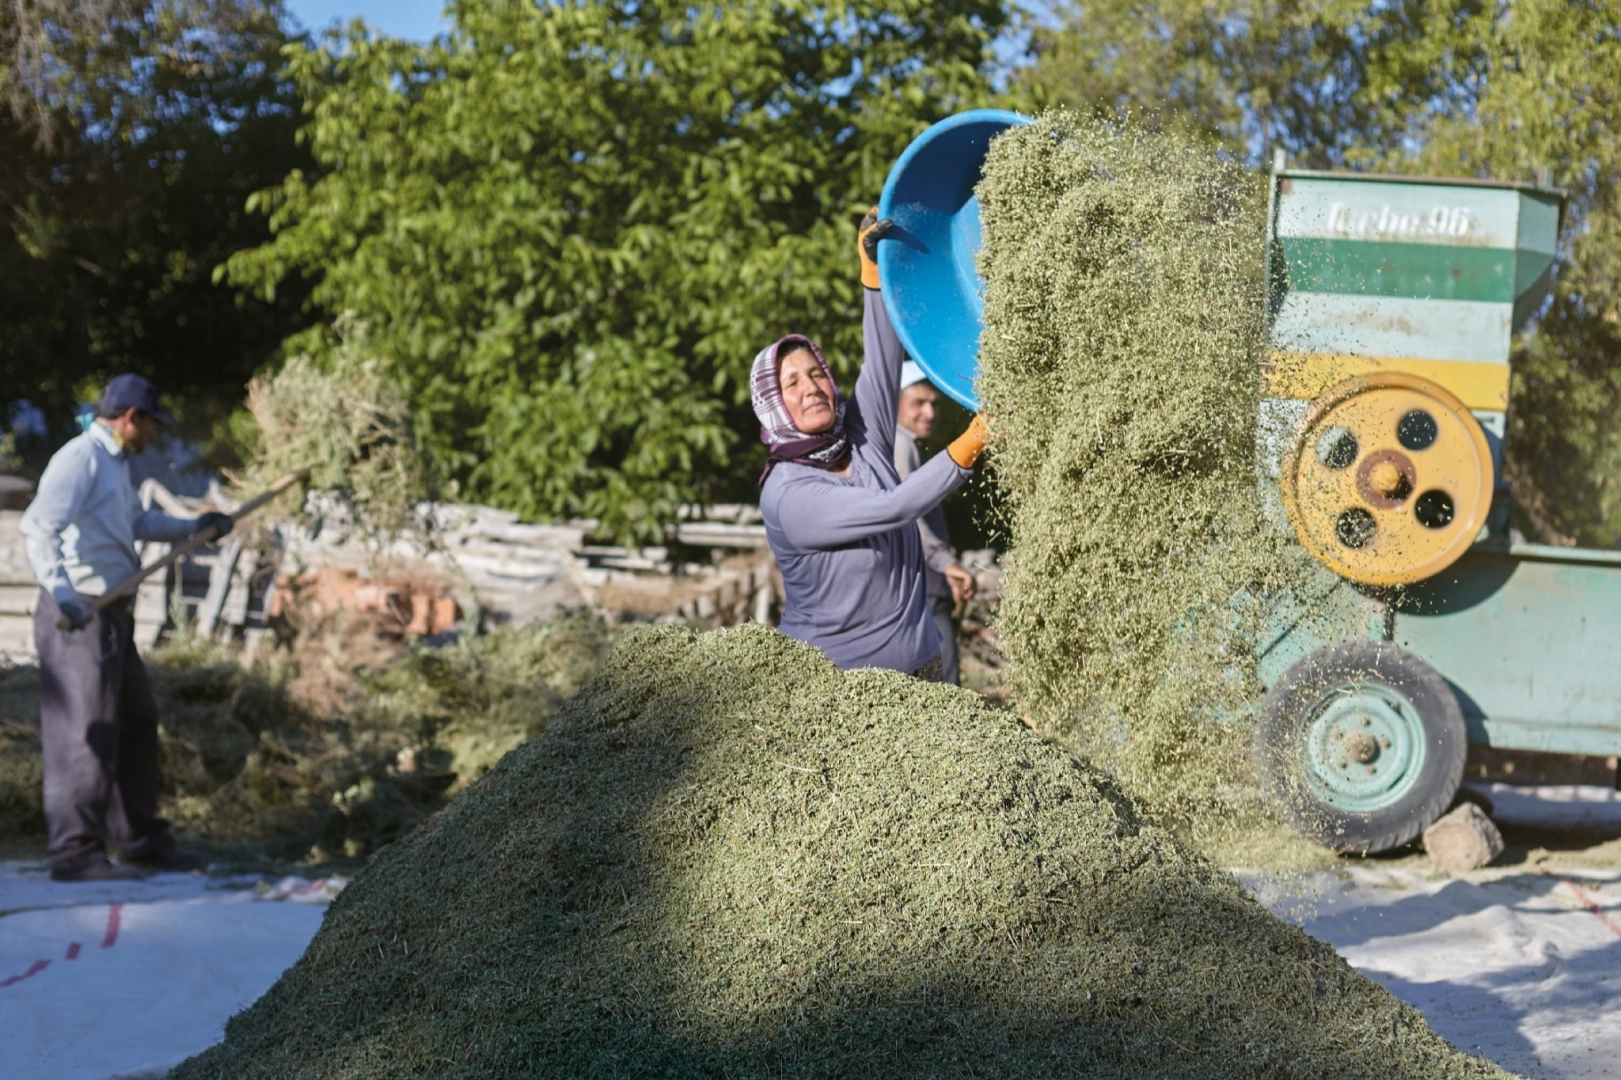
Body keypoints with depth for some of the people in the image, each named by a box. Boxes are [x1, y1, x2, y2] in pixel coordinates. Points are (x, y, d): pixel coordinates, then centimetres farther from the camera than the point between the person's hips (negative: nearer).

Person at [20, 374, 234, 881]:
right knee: (86, 731, -9)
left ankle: (142, 839, 26)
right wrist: (61, 591, -36)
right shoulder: (81, 458, -13)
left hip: (112, 616, 10)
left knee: (137, 724, 15)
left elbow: (137, 520, 38)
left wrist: (192, 528, 43)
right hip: (80, 616, -10)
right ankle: (74, 851, -5)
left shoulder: (115, 464, 20)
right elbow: (38, 526, -26)